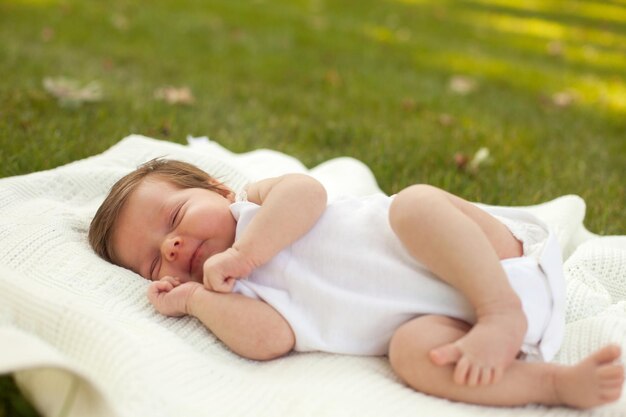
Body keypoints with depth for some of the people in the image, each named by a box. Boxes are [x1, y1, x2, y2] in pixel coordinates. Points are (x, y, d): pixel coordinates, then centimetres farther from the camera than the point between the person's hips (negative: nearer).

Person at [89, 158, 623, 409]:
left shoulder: (259, 200, 7)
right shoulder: (234, 292, 8)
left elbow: (308, 192, -16)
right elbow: (270, 338, -12)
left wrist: (243, 253, -17)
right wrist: (193, 298, -9)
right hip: (453, 318, 1)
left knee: (414, 202, -27)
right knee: (414, 352, -30)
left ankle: (504, 313, -26)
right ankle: (558, 382, -23)